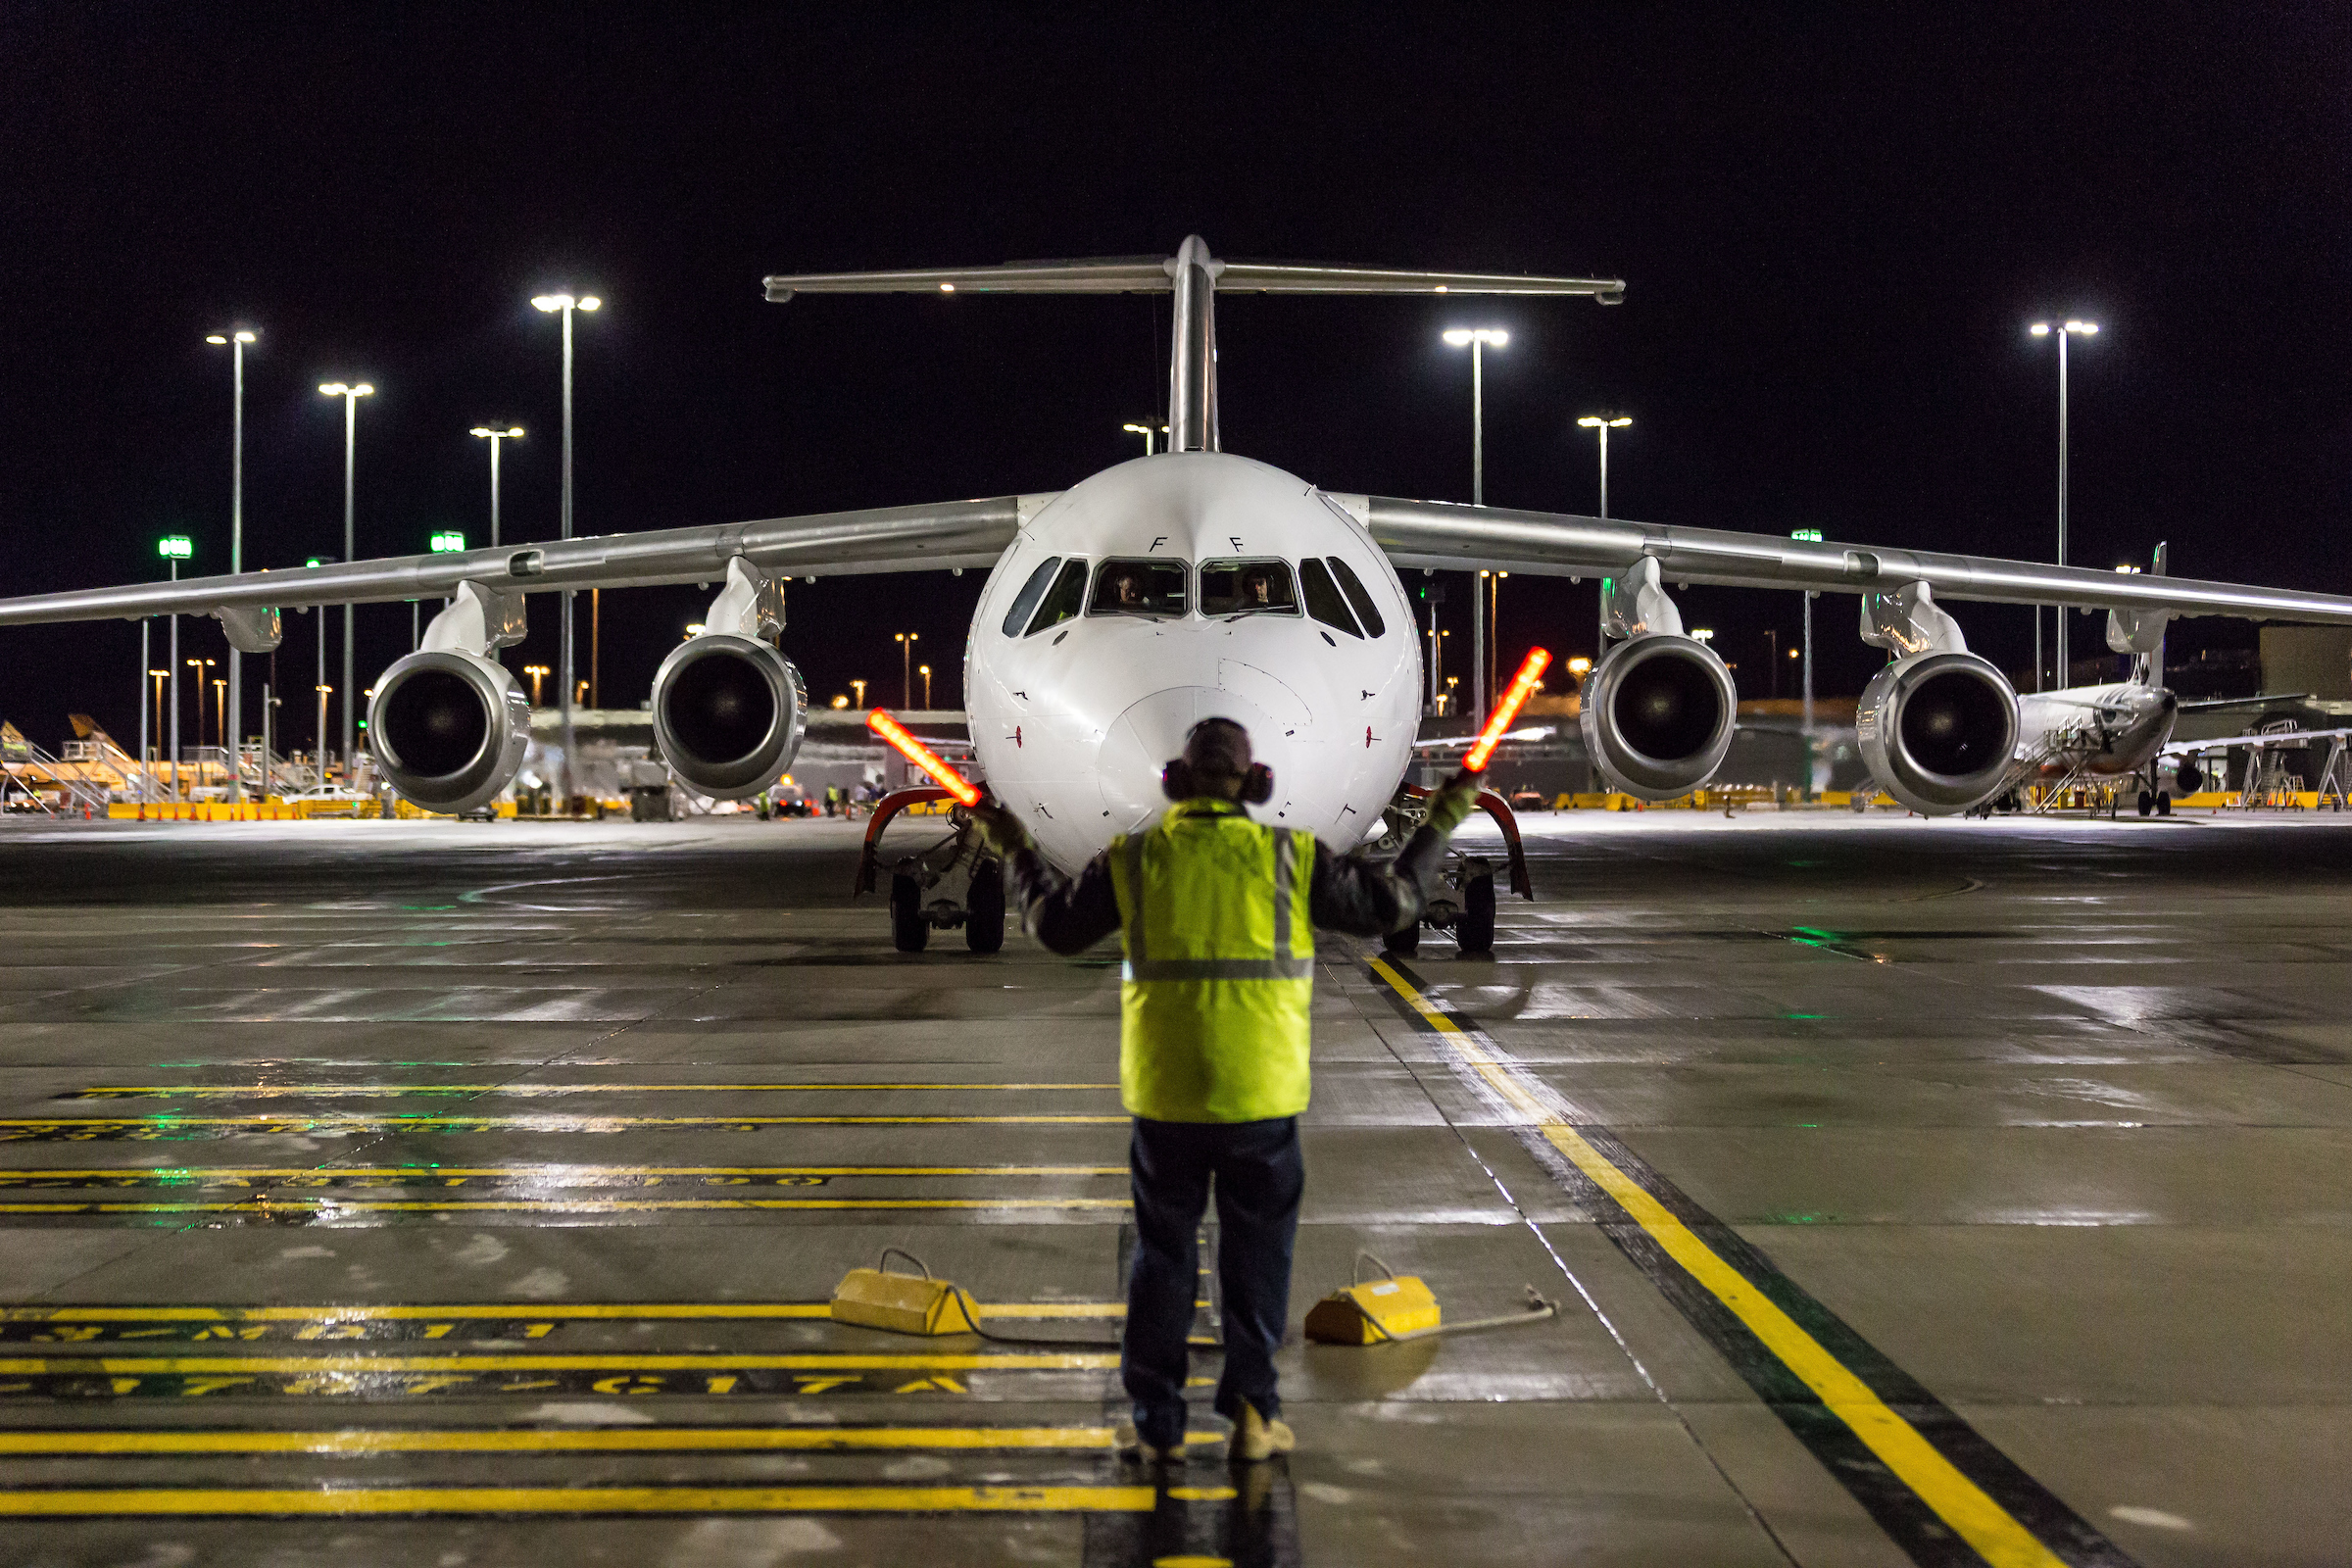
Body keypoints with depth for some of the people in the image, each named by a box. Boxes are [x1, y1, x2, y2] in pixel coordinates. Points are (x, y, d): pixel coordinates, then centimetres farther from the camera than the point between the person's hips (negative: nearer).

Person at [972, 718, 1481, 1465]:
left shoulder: (1134, 859, 0)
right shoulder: (1289, 856, -3)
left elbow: (1056, 925, 9)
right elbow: (1389, 904, 3)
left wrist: (1016, 851, 24)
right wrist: (1439, 827, 16)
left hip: (1165, 1095, 1)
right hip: (1261, 1095, -1)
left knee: (1163, 1254, 12)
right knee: (1257, 1254, 12)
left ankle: (1156, 1420, 14)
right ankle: (1251, 1409, 10)